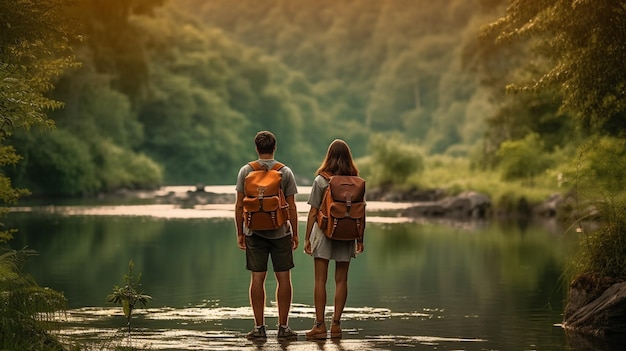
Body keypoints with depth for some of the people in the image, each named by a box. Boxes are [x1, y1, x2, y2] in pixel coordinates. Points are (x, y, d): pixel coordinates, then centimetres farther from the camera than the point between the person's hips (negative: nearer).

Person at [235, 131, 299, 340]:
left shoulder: (246, 171, 0)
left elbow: (239, 206, 0)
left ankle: (259, 327, 2)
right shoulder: (285, 172, -2)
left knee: (257, 278, 1)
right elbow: (291, 207, -2)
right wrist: (295, 234, 6)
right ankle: (283, 327, 4)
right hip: (281, 231, -1)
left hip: (255, 232, 1)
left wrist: (240, 233, 8)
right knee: (283, 278, 3)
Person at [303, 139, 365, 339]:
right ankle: (336, 324, 7)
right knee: (341, 280, 7)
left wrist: (307, 237, -1)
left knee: (320, 280, 1)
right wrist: (360, 238, 10)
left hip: (324, 232, -2)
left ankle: (320, 325, -1)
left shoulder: (321, 180, -7)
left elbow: (313, 212, -7)